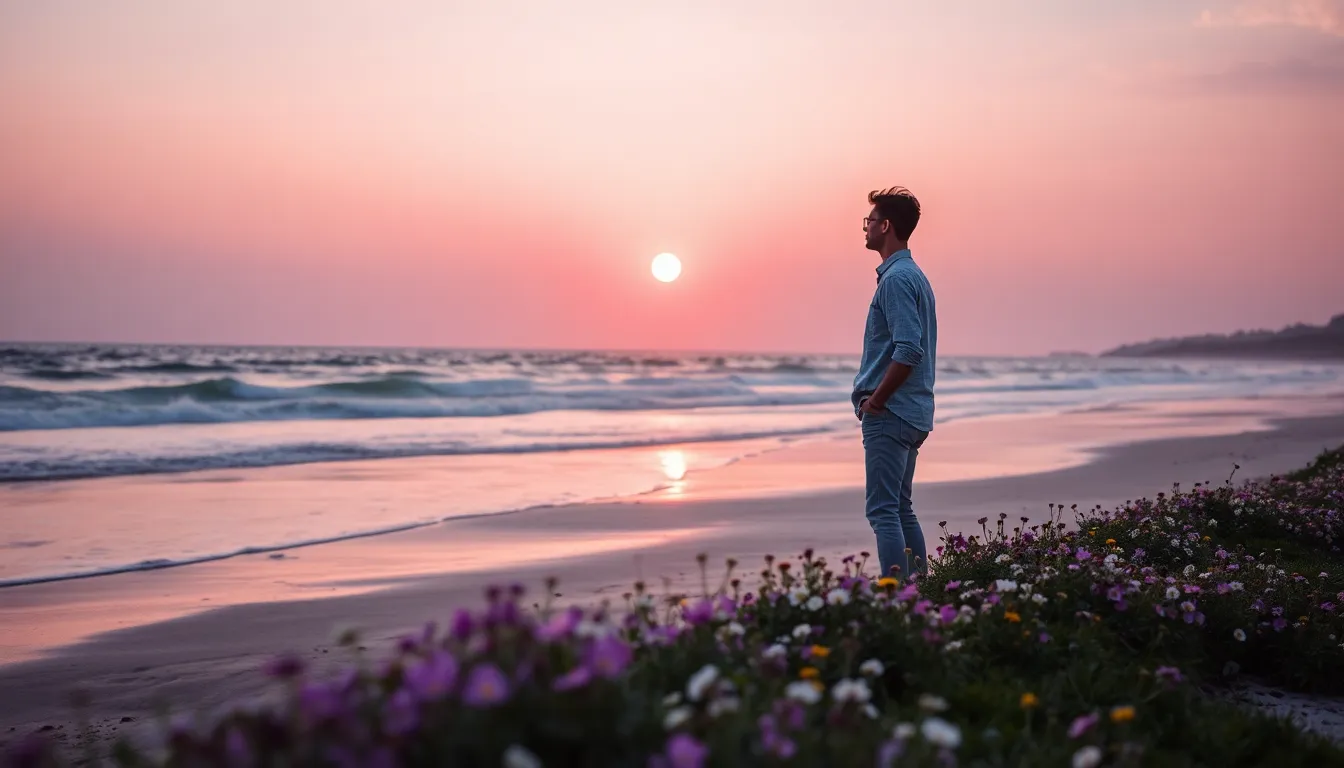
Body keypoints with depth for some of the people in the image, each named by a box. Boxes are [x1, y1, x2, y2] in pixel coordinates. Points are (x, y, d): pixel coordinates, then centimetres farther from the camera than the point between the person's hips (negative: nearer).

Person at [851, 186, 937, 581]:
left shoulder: (897, 278, -15)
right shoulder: (914, 274, 17)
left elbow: (908, 350, -25)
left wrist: (876, 400, -16)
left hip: (889, 415, -10)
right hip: (911, 414, 10)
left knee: (884, 510, -9)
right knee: (901, 508, 15)